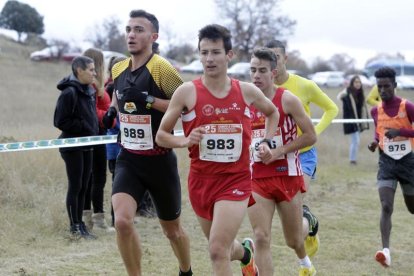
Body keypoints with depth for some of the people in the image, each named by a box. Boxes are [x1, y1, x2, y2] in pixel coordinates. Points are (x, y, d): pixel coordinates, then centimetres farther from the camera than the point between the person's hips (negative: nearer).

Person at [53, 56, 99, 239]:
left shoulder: (89, 93, 11)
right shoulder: (69, 93, -15)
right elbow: (60, 121, -17)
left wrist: (93, 131, 5)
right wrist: (83, 127, -16)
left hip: (86, 146, 8)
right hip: (72, 147, -8)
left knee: (83, 187, 11)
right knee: (75, 186, -2)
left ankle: (80, 224, 19)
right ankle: (75, 227, 6)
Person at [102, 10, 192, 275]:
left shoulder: (161, 68, -16)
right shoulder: (119, 69, 4)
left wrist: (148, 100, -26)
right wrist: (113, 108, 7)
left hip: (159, 161, -4)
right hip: (128, 160, 4)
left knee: (173, 230, 14)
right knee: (122, 221, -19)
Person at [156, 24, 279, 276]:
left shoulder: (247, 91, 0)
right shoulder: (187, 92, -6)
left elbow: (272, 112, 22)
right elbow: (161, 135, -1)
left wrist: (266, 142, 8)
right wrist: (185, 141, -19)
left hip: (236, 181, -2)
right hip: (201, 180, 2)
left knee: (218, 250, -17)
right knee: (221, 248, 19)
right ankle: (246, 251, 53)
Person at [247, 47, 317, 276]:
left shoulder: (287, 100, -9)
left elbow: (311, 136, -8)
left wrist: (280, 151, -15)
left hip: (287, 175, -2)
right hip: (257, 179, 2)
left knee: (293, 240, 13)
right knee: (261, 238, -12)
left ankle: (307, 224, 50)